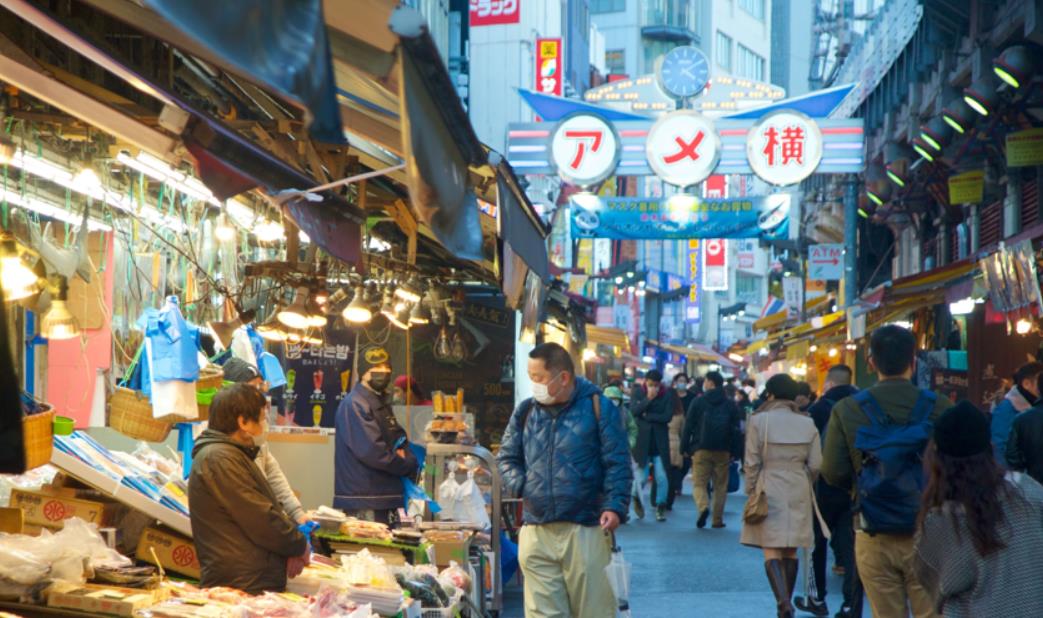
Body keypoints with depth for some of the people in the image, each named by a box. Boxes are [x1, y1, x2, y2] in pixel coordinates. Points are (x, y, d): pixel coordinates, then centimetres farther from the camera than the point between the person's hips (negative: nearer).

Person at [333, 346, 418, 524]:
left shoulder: (381, 404, 19)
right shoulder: (355, 405, -13)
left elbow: (400, 441, 19)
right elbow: (371, 452, -22)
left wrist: (408, 459, -5)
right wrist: (407, 466, -9)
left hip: (383, 499, 10)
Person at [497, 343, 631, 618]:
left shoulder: (599, 407, 0)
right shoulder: (525, 412, 10)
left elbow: (617, 464, -3)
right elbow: (506, 458, 18)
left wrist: (615, 506, -15)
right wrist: (520, 486, 0)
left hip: (585, 530, -3)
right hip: (536, 533, 3)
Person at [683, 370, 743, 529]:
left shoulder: (698, 402, -3)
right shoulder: (731, 405, 4)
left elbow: (688, 426, -2)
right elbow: (736, 431, 5)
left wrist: (685, 448, 4)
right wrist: (734, 452, 8)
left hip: (701, 450, -2)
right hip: (723, 451, 2)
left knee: (699, 482, 3)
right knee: (720, 485, 10)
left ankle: (703, 506, -24)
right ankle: (718, 519, 9)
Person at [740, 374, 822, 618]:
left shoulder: (759, 420, -7)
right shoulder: (807, 423, 3)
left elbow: (752, 463, -6)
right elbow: (815, 465, 5)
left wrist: (752, 492, 5)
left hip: (769, 490, -4)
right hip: (799, 494, 4)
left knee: (771, 551, -5)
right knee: (790, 552, 13)